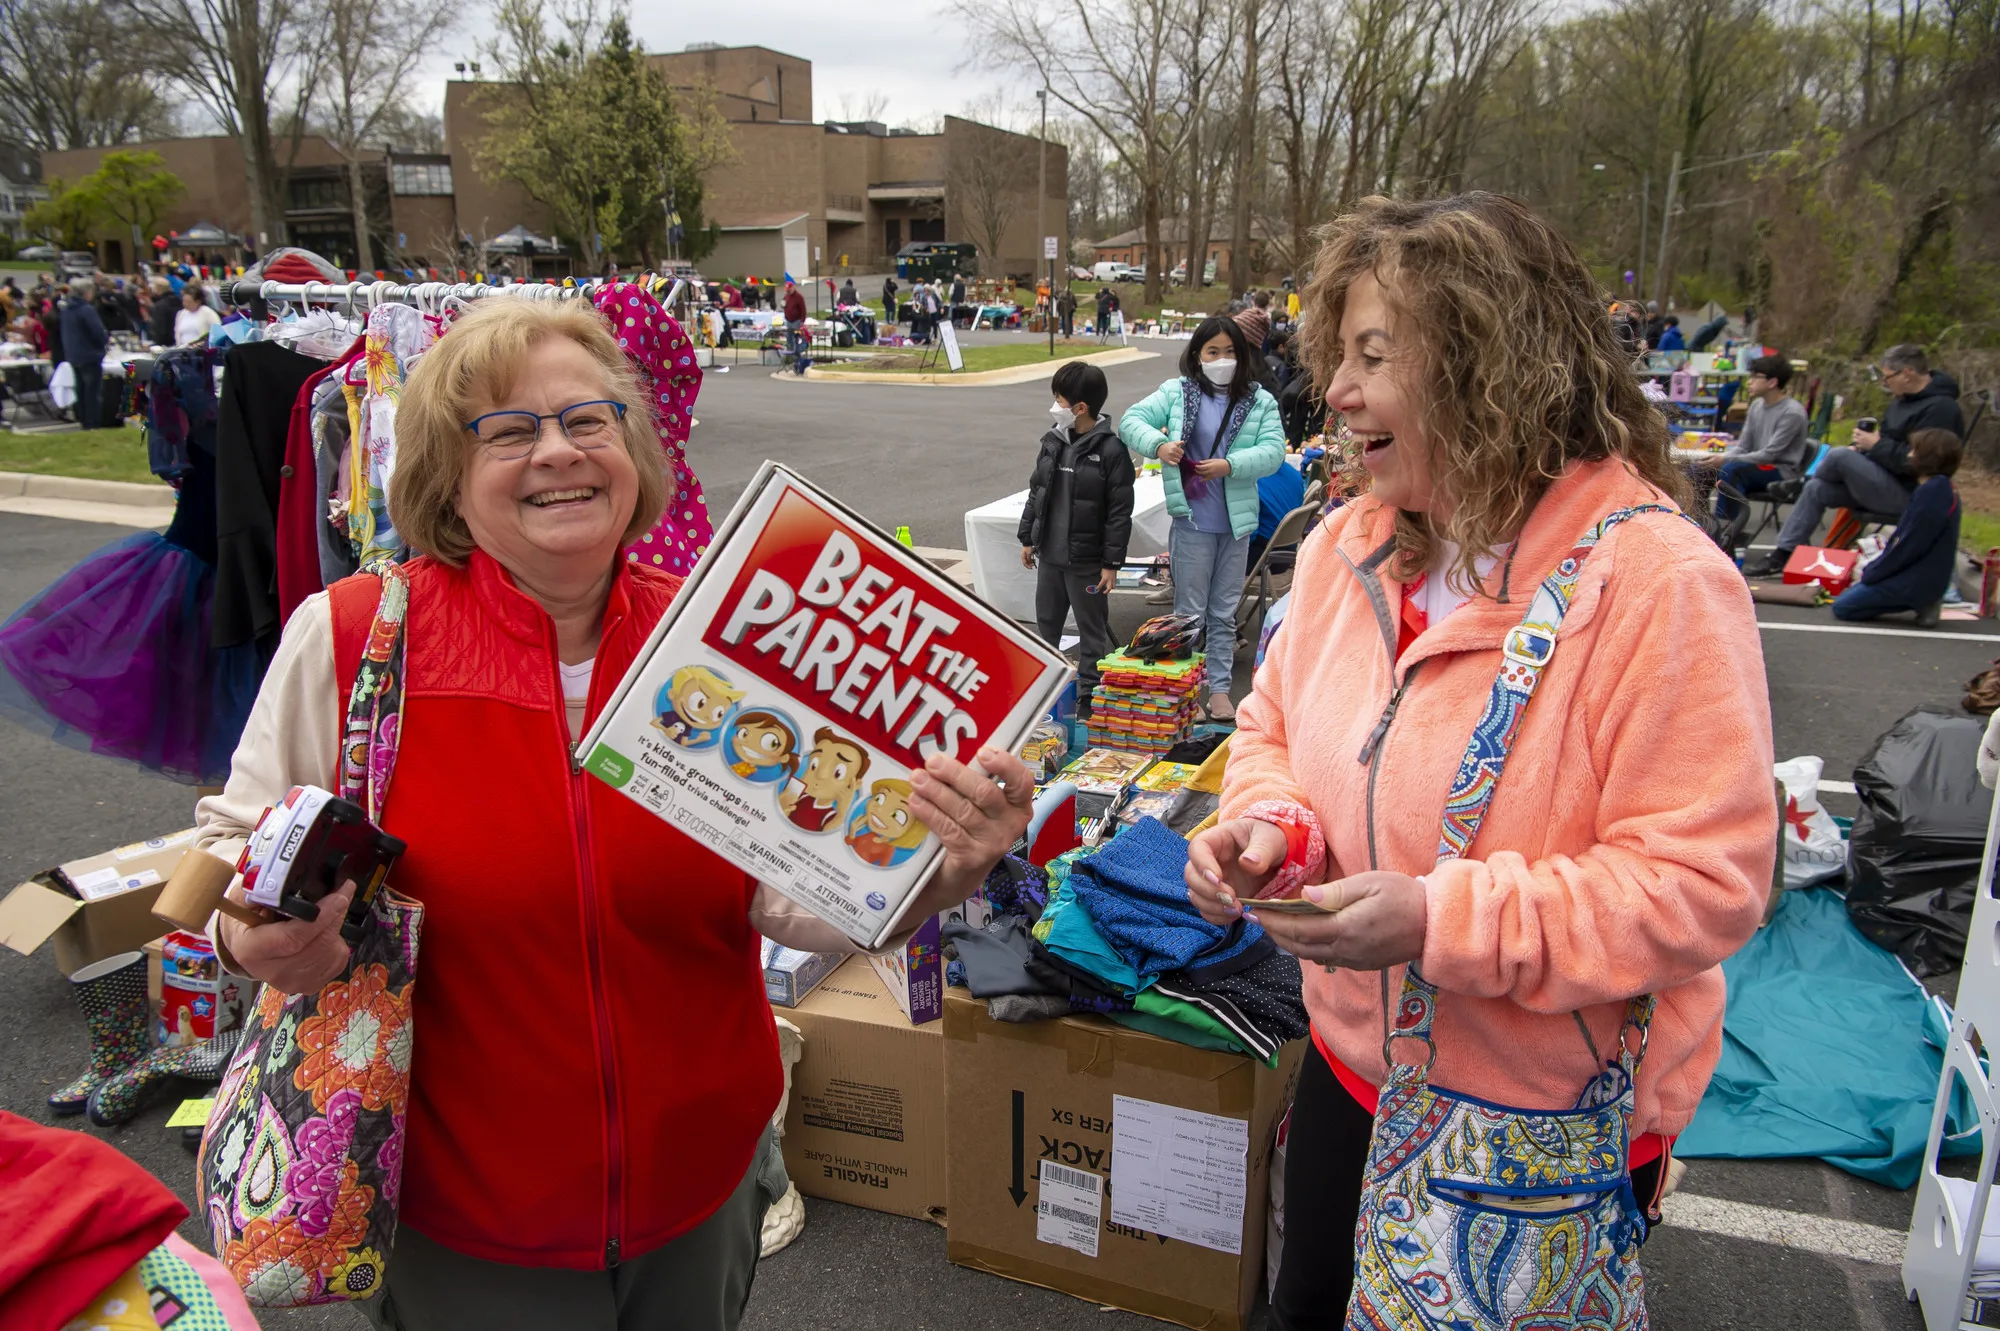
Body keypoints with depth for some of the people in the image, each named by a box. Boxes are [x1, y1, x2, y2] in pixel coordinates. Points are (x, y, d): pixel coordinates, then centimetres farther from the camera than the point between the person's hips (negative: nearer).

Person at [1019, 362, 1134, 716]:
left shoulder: (1111, 450, -15)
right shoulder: (1052, 443, 4)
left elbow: (1120, 512, -14)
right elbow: (1035, 492, 15)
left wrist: (1111, 563, -14)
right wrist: (1027, 538, 15)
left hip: (1087, 560, -6)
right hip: (1049, 555, 6)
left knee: (1092, 628, 6)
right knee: (1045, 623, 18)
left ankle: (1088, 693, 16)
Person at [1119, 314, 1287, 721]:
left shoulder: (1260, 401, 3)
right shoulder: (1177, 392, 0)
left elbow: (1273, 451, -8)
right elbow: (1131, 421, -5)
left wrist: (1230, 465, -23)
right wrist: (1158, 443, -25)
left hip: (1237, 522, 2)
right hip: (1192, 521, -2)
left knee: (1224, 613, 13)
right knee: (1190, 611, 6)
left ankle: (1219, 688, 22)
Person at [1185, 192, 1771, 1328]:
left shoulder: (1660, 582, -24)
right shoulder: (1347, 548, -4)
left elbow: (1704, 883, -25)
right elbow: (1277, 730, 8)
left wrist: (1439, 922, -32)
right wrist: (1269, 828, -14)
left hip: (1555, 1126, -5)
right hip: (1354, 1066, 6)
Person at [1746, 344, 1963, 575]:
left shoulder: (1940, 408, -20)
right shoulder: (1904, 398, 11)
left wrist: (1877, 445, -17)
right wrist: (1863, 446, 1)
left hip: (1908, 494, -10)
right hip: (1886, 482, 10)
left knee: (1840, 456, -22)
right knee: (1816, 489, 0)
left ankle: (1795, 485, 10)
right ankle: (1781, 557, 0)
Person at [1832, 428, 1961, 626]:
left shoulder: (1932, 493, -22)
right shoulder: (1939, 489, 10)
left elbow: (1908, 546, -22)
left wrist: (1870, 574, -11)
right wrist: (1871, 569, 11)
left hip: (1917, 581, -10)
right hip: (1925, 578, 10)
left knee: (1841, 607, -10)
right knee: (1847, 596, 16)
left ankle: (1918, 602, -7)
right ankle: (1920, 601, 6)